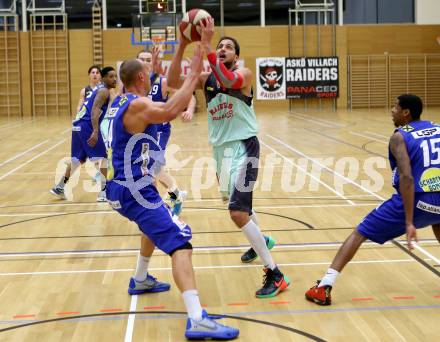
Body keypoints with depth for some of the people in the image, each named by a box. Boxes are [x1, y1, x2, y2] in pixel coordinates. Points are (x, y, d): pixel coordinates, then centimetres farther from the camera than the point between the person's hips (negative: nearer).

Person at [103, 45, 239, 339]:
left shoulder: (120, 103, 13)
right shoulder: (137, 105, -16)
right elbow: (170, 111, -37)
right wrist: (194, 75, -29)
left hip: (123, 188, 11)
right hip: (133, 191, -11)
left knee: (160, 223, 38)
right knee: (180, 244, -19)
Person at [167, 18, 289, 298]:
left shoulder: (243, 74, -9)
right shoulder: (206, 78, 7)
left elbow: (228, 81, -33)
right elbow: (174, 83, -7)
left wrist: (206, 44, -37)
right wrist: (182, 46, -18)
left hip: (244, 146, -7)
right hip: (221, 148, 7)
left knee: (238, 212, -19)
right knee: (239, 204, 26)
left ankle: (275, 276, -14)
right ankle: (262, 241, 55)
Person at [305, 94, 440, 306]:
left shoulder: (400, 137, -2)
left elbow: (407, 178, -16)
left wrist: (409, 223, -19)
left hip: (417, 201, -5)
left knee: (360, 233, 7)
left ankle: (324, 287, -1)